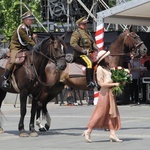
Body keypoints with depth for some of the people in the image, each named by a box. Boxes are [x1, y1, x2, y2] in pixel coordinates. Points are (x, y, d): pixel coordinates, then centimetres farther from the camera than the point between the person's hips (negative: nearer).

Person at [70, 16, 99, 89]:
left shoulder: (87, 33, 24)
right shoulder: (76, 33, -4)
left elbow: (93, 43, 29)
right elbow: (73, 43, -16)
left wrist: (97, 49, 9)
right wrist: (82, 50, -20)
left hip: (90, 53, 9)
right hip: (80, 55, -9)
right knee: (89, 63, -33)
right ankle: (89, 82, -37)